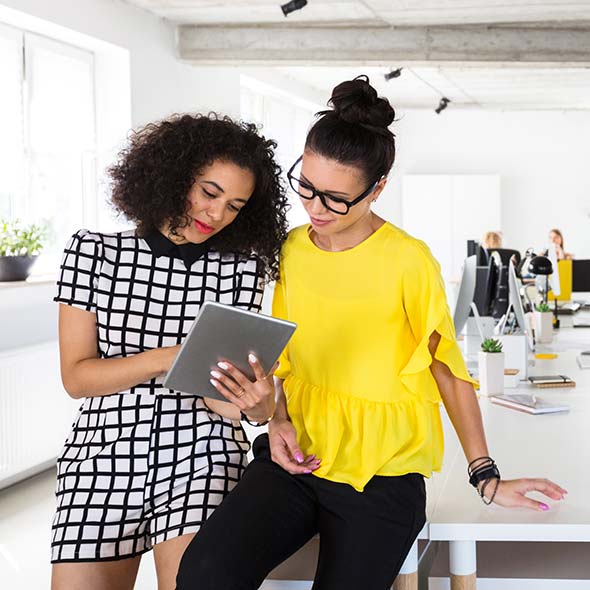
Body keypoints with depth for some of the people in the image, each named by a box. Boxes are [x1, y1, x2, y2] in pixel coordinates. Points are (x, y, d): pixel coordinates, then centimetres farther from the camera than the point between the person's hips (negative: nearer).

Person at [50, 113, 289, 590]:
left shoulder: (240, 268, 3)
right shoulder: (93, 251, 3)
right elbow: (76, 376, -2)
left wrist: (256, 401, -27)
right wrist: (166, 358, -16)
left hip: (202, 452, 0)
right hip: (104, 457, 1)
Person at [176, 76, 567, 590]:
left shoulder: (407, 260, -11)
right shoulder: (291, 251, 5)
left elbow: (447, 367, -4)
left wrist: (485, 477, -3)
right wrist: (279, 420, 0)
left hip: (382, 475, -3)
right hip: (295, 454, 4)